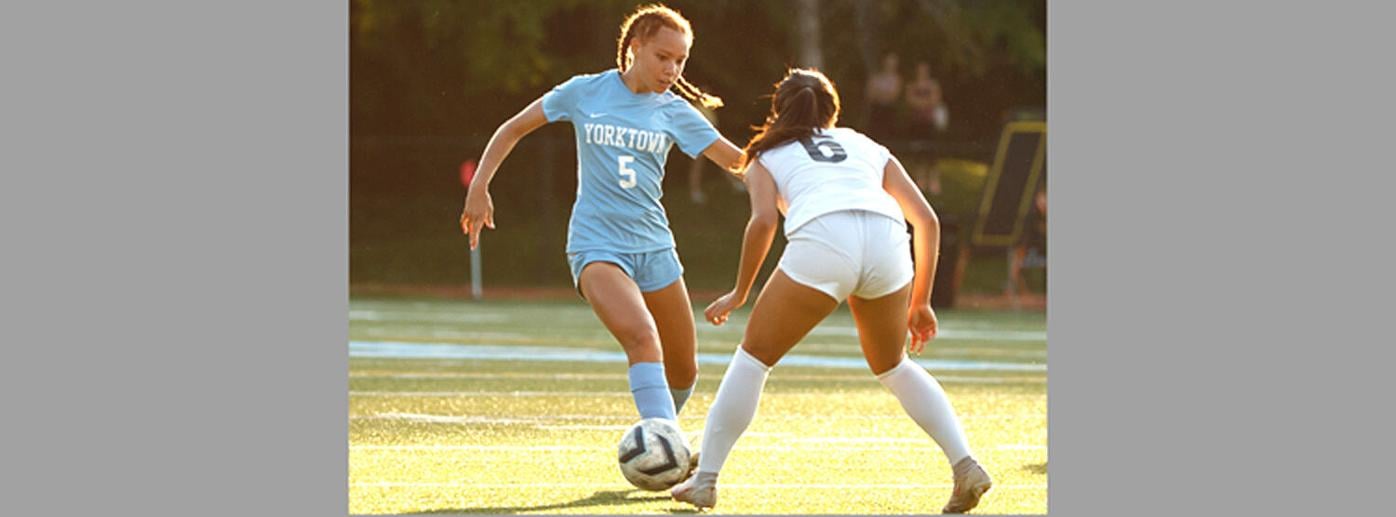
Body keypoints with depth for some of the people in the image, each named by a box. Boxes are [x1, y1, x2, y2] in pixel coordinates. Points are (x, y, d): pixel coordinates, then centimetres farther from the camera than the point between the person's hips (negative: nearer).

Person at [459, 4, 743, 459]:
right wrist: (479, 187, 2)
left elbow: (737, 160, -1)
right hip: (596, 245, -4)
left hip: (654, 246, 4)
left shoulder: (674, 112, 4)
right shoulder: (585, 93, -1)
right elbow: (513, 130, 10)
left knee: (683, 373, 7)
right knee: (641, 336, -31)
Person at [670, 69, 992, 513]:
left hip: (822, 241, -3)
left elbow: (763, 220, 7)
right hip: (887, 239, 3)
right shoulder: (867, 147, 36)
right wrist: (920, 302, 31)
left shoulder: (767, 156, 28)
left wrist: (739, 293, 17)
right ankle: (966, 466, 12)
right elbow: (926, 219, 26)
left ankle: (704, 479, 10)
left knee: (754, 356, 15)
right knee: (892, 366, 26)